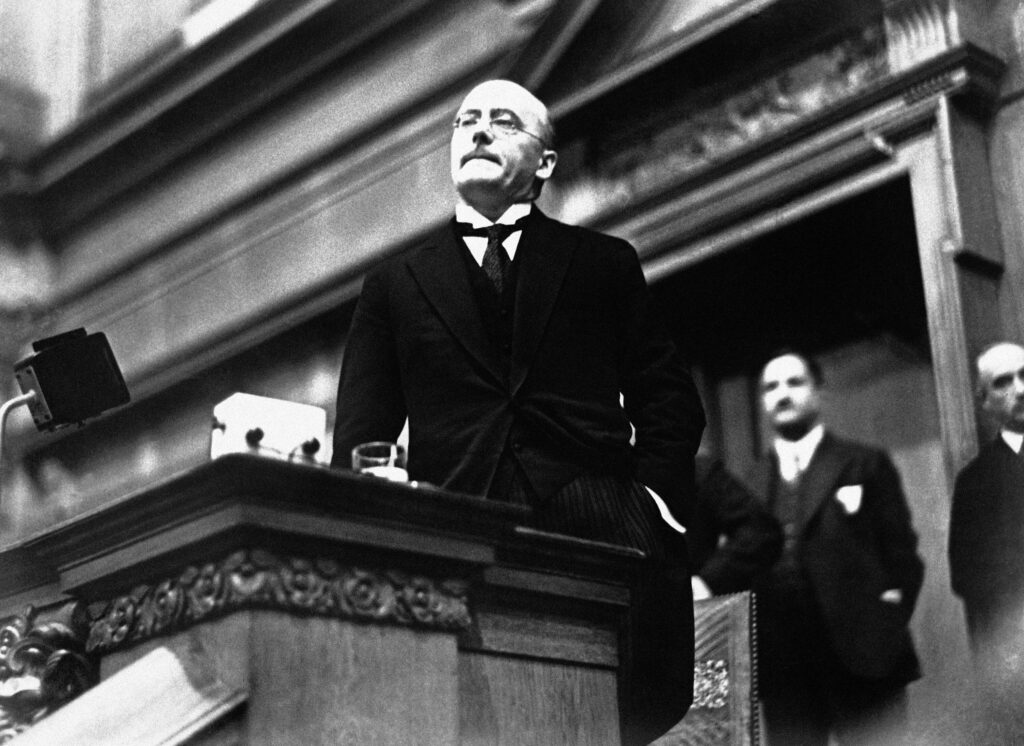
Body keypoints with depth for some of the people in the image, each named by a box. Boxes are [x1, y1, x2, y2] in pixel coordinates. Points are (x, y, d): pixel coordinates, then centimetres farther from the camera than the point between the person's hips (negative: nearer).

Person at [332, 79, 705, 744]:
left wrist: (656, 498, -2)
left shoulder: (606, 264, 20)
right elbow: (361, 434, 15)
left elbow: (668, 397, 15)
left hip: (599, 535, 0)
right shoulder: (395, 284, 21)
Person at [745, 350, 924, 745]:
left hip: (862, 659, -2)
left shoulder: (866, 464, 7)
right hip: (780, 669, 3)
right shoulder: (749, 485, 13)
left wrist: (886, 629, -6)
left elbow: (902, 553, 3)